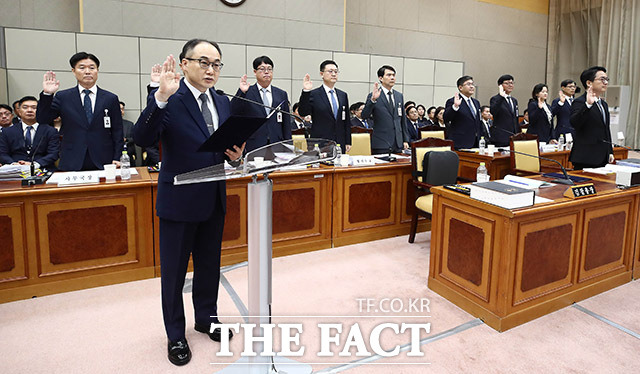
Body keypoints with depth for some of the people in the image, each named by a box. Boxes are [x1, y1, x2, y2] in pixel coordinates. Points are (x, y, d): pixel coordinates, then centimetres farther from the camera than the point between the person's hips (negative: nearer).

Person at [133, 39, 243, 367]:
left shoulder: (223, 103, 8)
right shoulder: (170, 100, -12)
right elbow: (143, 139, -26)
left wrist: (235, 155, -7)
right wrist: (161, 97, -37)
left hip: (214, 201, 6)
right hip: (178, 201, -6)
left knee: (209, 265, 20)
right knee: (174, 271, 10)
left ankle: (207, 318, 41)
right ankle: (175, 335, 29)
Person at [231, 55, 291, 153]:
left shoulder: (282, 95, 12)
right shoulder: (247, 93, 4)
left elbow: (287, 125, 12)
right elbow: (233, 114, -8)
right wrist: (242, 92, -18)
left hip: (277, 147, 2)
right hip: (252, 148, -2)